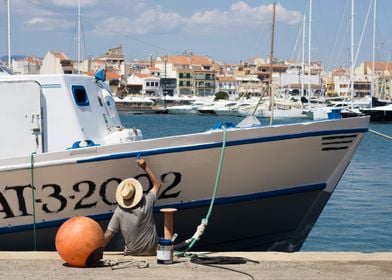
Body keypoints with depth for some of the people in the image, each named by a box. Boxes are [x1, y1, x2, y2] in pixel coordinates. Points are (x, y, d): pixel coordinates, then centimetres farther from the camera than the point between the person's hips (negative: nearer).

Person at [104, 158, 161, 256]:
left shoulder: (119, 211, -16)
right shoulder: (147, 203, -15)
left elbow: (108, 235, -13)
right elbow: (157, 184, 3)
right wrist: (145, 167, 4)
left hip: (132, 253, 0)